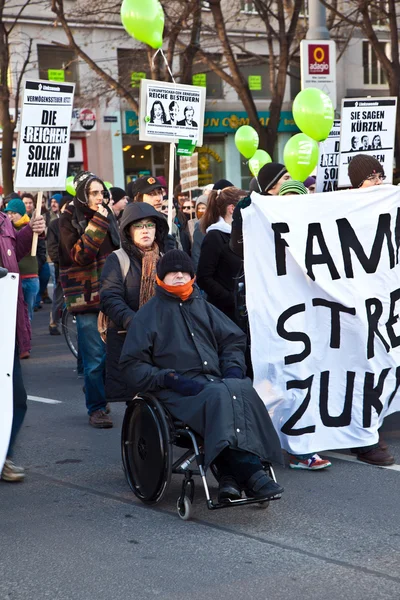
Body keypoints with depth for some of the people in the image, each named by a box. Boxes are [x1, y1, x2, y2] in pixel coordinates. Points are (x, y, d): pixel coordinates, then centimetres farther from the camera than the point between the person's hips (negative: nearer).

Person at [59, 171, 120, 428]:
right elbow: (79, 255, -17)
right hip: (87, 298, -5)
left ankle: (99, 395, 23)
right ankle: (96, 408, 3)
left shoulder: (108, 216, 13)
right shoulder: (69, 221, -4)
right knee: (95, 357, -5)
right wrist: (96, 225, -20)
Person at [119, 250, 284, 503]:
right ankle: (248, 472, -46)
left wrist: (233, 367, 6)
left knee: (243, 389, -32)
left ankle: (230, 475, -43)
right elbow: (132, 366, 6)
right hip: (177, 391, -4)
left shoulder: (203, 308, 27)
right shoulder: (148, 315, 14)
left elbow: (234, 339, 30)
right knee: (220, 396, -36)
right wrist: (170, 379, -10)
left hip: (215, 380, 4)